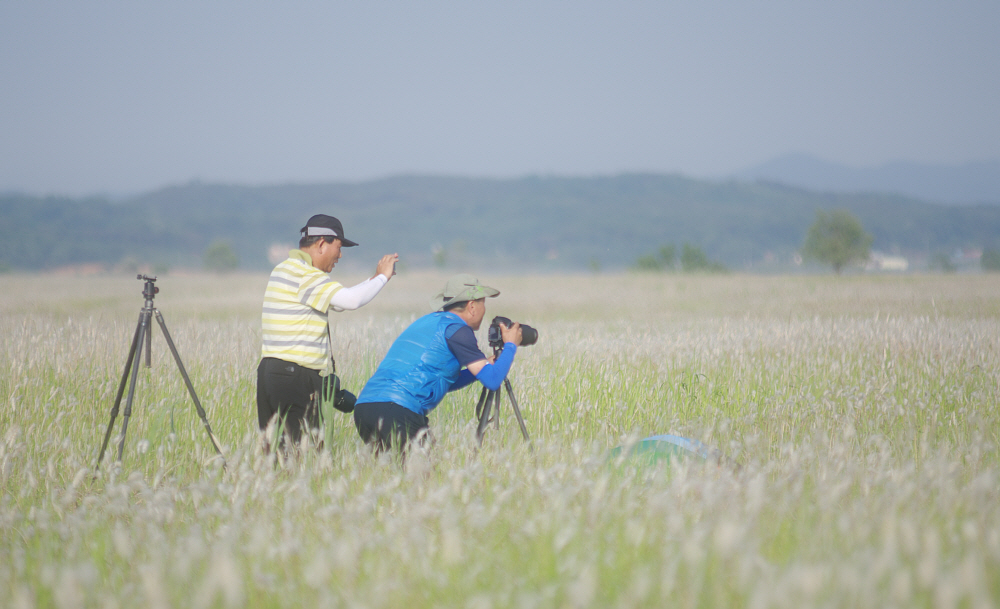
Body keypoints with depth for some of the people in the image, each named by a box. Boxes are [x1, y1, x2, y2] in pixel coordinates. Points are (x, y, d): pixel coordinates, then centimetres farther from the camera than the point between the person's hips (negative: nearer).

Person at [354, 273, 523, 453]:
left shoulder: (426, 322, 26)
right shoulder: (457, 329, 0)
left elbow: (446, 382, 37)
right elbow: (492, 381, -2)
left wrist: (485, 366, 30)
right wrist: (510, 345, 14)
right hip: (396, 410, -9)